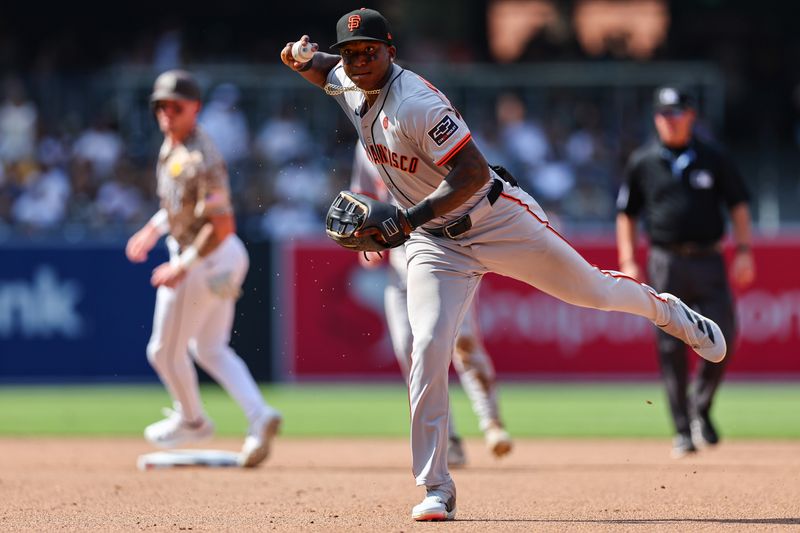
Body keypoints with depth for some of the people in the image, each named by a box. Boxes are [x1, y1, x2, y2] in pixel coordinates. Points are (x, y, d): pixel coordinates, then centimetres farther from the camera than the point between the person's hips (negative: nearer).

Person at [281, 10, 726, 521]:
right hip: (436, 243, 5)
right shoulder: (349, 85, -1)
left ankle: (666, 310, 40)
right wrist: (301, 59, 3)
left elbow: (471, 172, -31)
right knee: (429, 349, -12)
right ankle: (436, 488, -9)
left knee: (590, 290, 6)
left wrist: (409, 218, -36)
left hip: (496, 219, -5)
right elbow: (325, 69, 24)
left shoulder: (415, 103, -27)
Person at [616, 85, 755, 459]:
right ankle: (684, 430, 4)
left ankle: (701, 409, 11)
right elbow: (626, 215, 12)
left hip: (709, 261, 0)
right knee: (671, 350, -3)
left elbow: (738, 205, 10)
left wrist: (743, 251, -1)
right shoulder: (642, 162, 7)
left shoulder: (713, 159, 7)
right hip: (666, 263, 0)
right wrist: (628, 263, 2)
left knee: (722, 337, -10)